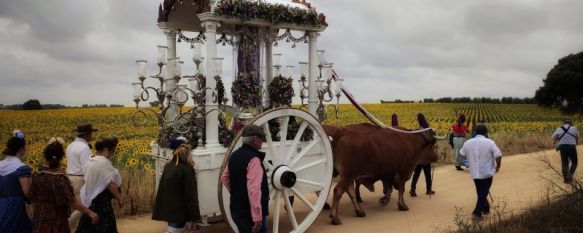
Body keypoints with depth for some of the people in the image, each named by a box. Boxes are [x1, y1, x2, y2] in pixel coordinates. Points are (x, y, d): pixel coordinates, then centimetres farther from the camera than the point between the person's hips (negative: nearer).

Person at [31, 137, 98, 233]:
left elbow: (32, 197, 11)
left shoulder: (37, 173, 0)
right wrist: (89, 212, -23)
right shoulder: (58, 177, -23)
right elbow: (71, 201, -26)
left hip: (39, 219, 8)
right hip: (55, 221, -7)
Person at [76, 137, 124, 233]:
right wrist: (119, 198, -14)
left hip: (89, 199, 9)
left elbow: (89, 180, 16)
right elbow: (110, 183, -22)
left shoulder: (90, 162, 8)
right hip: (101, 200, -9)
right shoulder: (104, 162, -20)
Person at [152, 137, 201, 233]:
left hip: (168, 209, 7)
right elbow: (191, 195, -17)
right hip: (180, 211, -7)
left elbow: (162, 190, 9)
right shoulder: (187, 170, -17)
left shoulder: (167, 167, 2)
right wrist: (193, 217, -12)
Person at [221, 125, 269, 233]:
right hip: (250, 213, -8)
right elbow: (254, 190, -28)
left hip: (236, 209, 8)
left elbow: (224, 178, 18)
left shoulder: (235, 155, 5)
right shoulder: (253, 159, -22)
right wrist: (257, 217, -26)